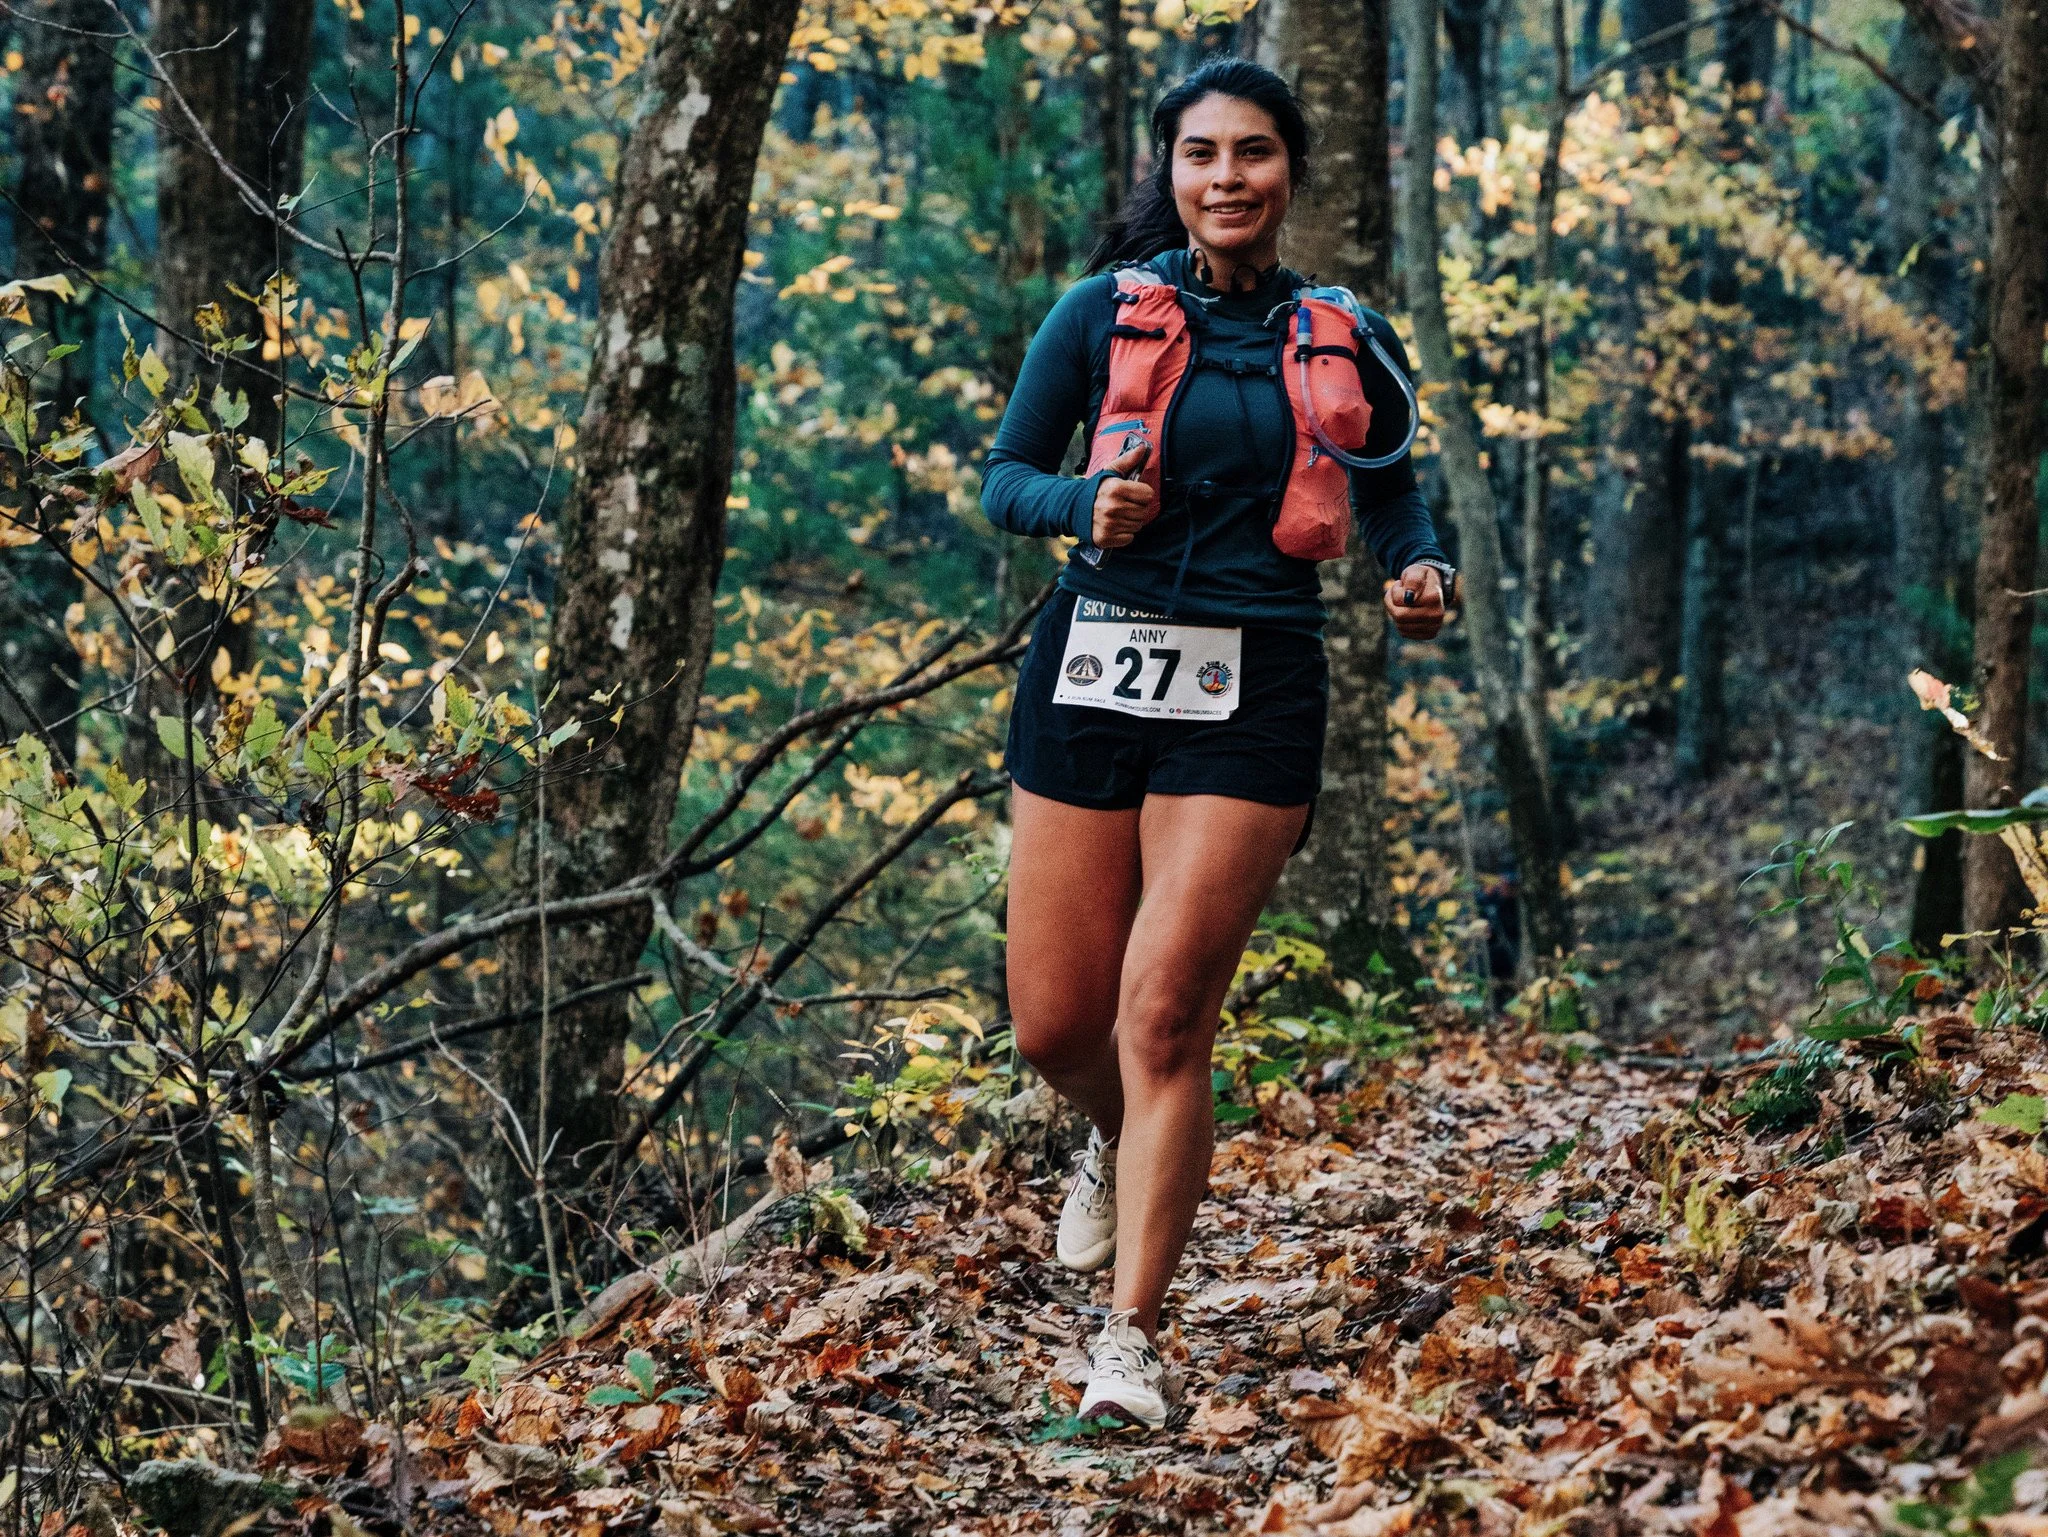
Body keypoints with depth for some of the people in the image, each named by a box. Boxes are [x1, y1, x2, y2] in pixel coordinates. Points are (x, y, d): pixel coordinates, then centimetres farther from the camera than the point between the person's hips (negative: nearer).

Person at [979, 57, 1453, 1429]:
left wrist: (1425, 578, -6)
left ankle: (1132, 1340, -5)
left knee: (1163, 1013, -12)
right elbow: (1005, 479, 9)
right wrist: (1087, 505, -13)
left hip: (1250, 696, -1)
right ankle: (1124, 1146, 40)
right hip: (1093, 672, 2)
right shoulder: (1103, 313, 4)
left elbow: (1393, 499, 16)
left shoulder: (1345, 342, 6)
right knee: (1056, 1026, 3)